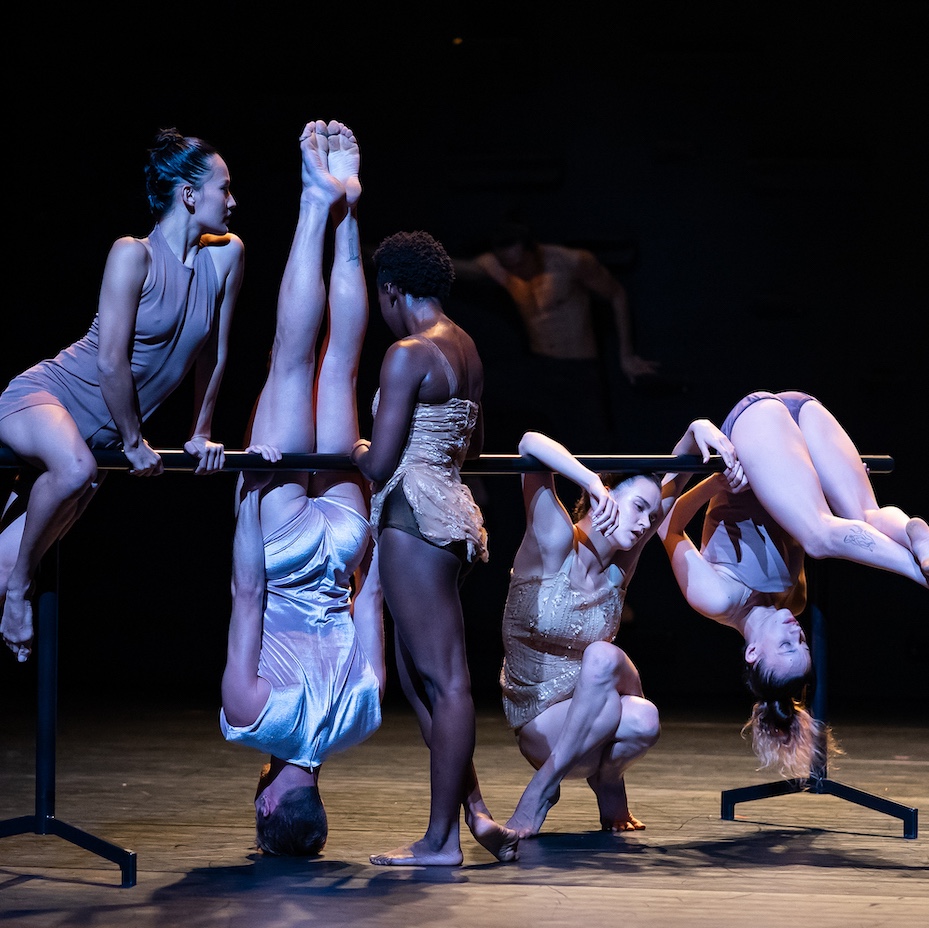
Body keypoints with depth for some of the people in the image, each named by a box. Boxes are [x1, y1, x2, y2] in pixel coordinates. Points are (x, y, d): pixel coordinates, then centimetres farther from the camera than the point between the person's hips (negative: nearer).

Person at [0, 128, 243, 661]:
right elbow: (111, 362, -19)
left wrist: (202, 432, 14)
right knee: (74, 468, -38)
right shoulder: (134, 255, -17)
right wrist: (135, 442, -13)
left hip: (101, 434, 7)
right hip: (45, 396, -7)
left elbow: (215, 352, 11)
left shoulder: (227, 256, 0)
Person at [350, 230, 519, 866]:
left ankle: (442, 839, -3)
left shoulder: (408, 355, -12)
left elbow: (379, 465, -14)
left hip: (414, 515, -9)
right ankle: (475, 812, 10)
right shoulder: (467, 348, 16)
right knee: (420, 675, 13)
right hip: (454, 510, 9)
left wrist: (357, 449, 6)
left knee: (443, 678, -7)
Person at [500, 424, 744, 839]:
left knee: (606, 657, -30)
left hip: (593, 721, 5)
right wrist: (593, 483, -41)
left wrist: (700, 431, -18)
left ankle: (606, 775, -6)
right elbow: (531, 444, -29)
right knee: (641, 720, -33)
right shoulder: (555, 544, -16)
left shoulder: (620, 564, -3)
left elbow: (675, 476, -1)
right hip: (541, 725, -5)